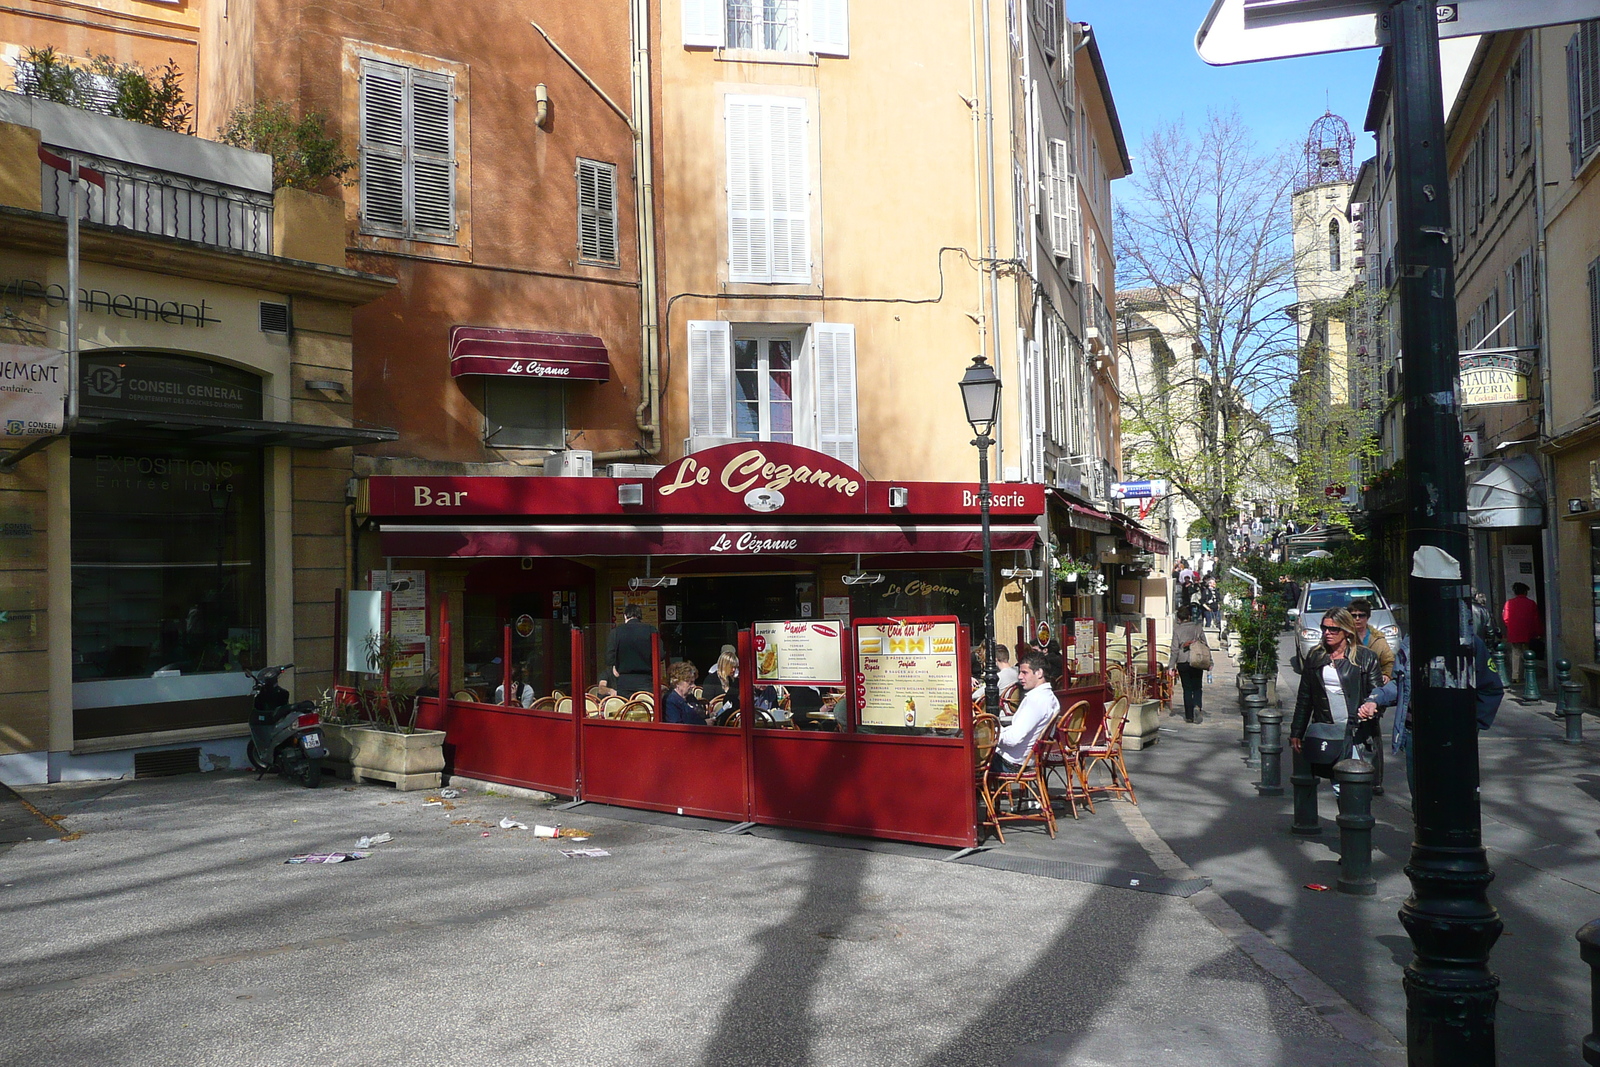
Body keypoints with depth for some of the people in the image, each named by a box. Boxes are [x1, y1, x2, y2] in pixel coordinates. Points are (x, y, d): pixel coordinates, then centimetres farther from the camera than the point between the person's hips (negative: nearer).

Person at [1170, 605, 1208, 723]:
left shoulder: (1177, 629, -4)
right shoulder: (1198, 627, 2)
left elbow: (1175, 649, -6)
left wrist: (1171, 666, -2)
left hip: (1183, 663, -1)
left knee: (1187, 689, 7)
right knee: (1197, 687, 10)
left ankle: (1189, 716, 7)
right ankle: (1197, 706, -18)